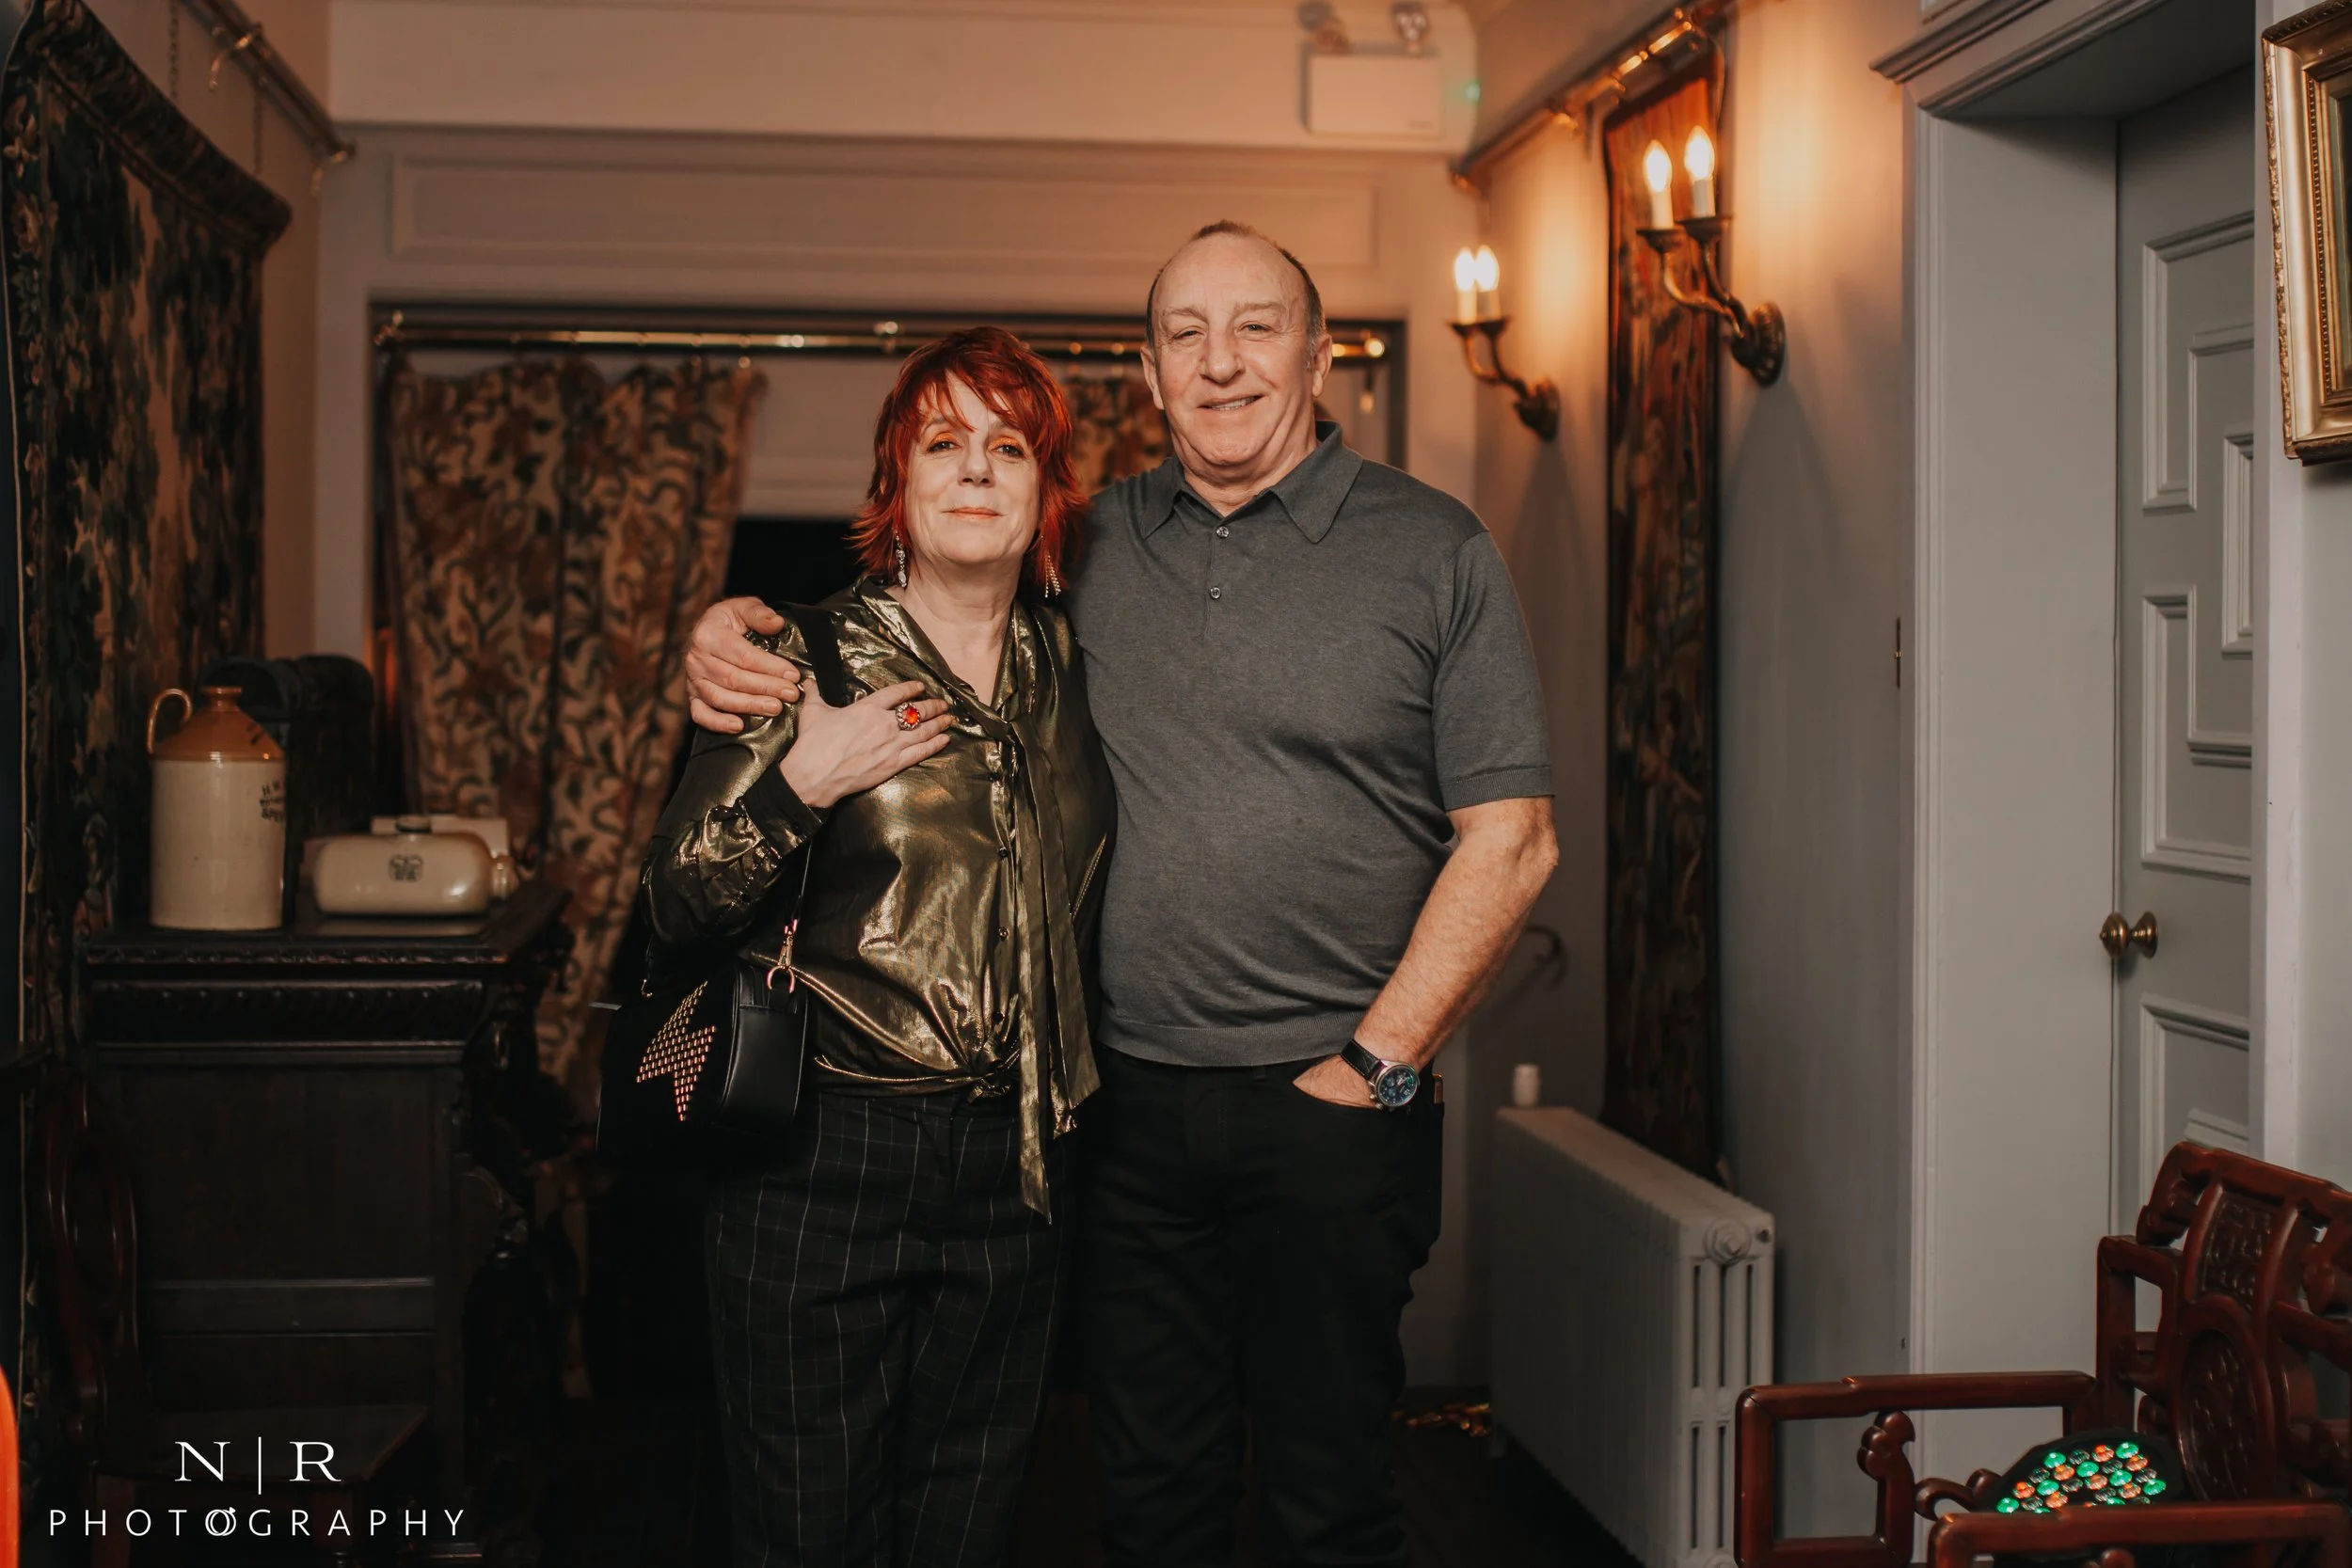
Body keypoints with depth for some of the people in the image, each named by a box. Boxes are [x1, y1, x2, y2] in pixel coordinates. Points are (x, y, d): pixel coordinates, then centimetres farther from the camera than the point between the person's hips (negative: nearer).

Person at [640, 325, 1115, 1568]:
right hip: (824, 1166, -4)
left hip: (1013, 1166, 4)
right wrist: (795, 784, -21)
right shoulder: (810, 662, -5)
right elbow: (677, 907, -6)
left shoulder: (1068, 668, 8)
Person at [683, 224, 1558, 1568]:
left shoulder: (1435, 551, -1)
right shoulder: (1088, 547, 9)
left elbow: (1510, 838, -4)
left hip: (1332, 1109, -3)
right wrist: (734, 635, -2)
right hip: (1131, 1104, 3)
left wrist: (1378, 1065, -9)